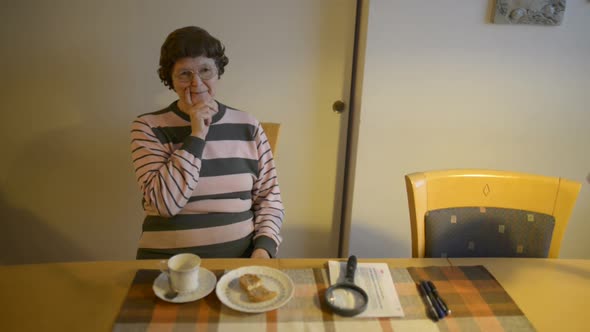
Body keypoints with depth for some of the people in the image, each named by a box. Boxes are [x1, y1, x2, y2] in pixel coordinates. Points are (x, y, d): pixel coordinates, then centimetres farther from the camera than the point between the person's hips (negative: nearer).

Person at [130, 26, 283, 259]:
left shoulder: (248, 126, 5)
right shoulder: (147, 127, 0)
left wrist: (264, 248, -7)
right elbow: (164, 202, -11)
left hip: (240, 257, 2)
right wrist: (197, 135, -13)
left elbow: (268, 196, 8)